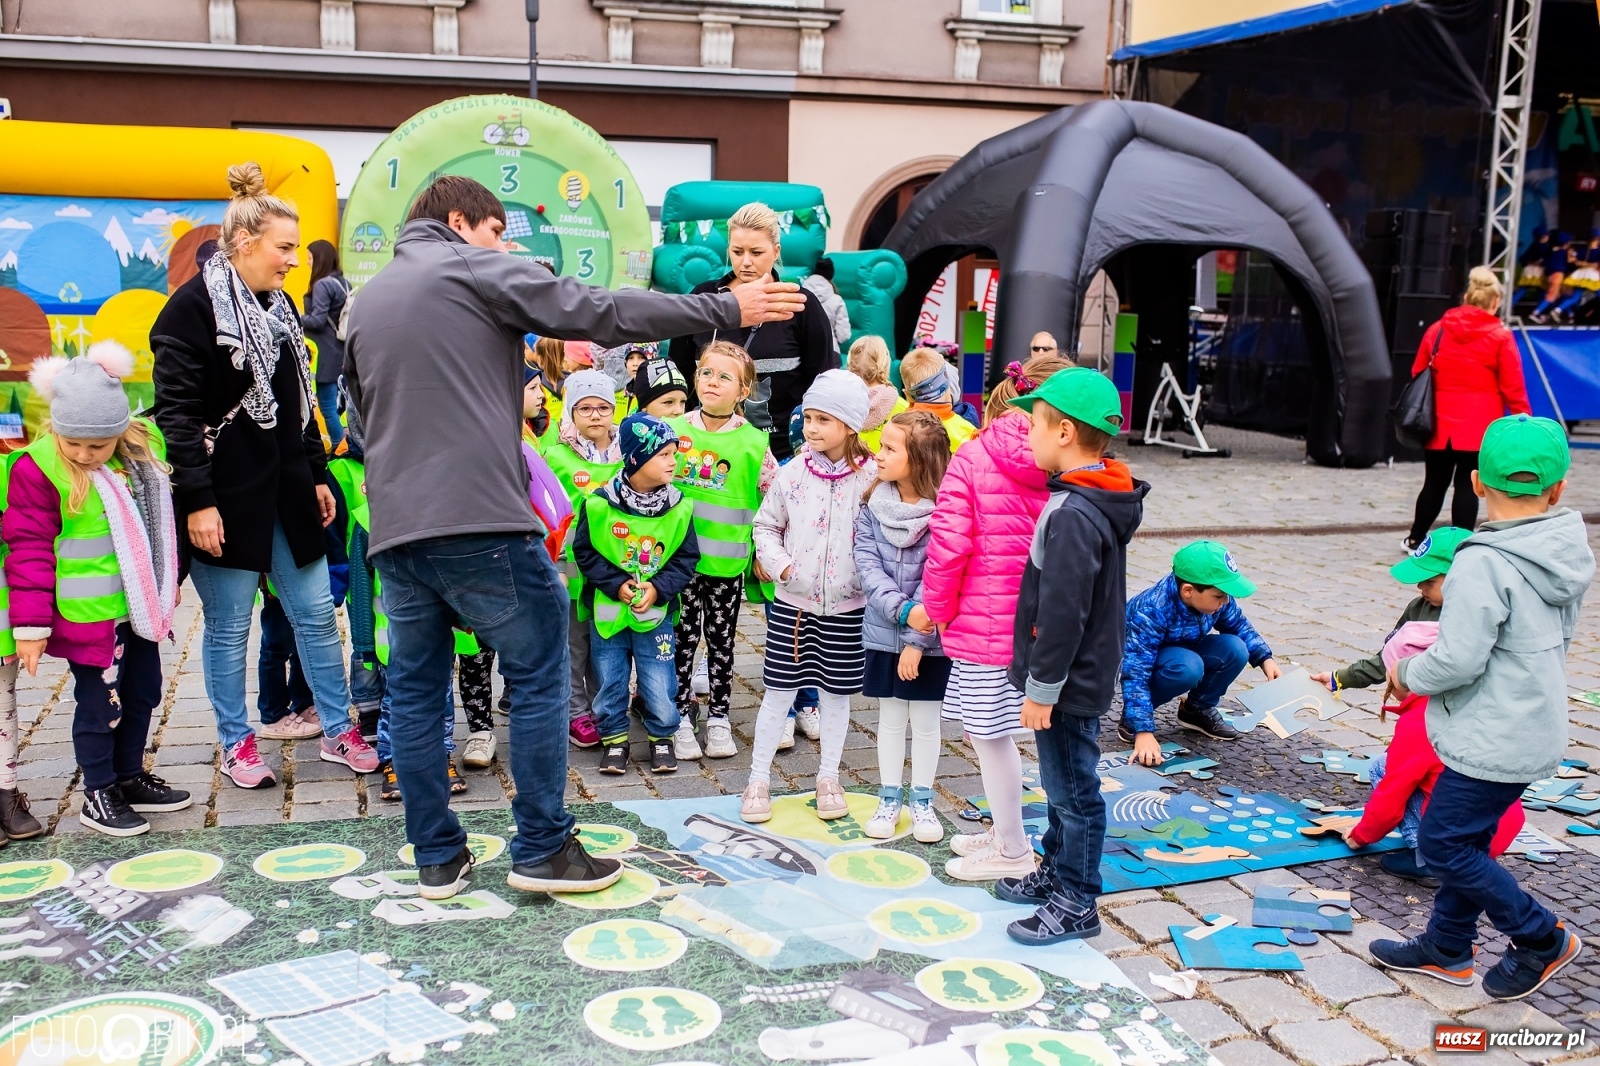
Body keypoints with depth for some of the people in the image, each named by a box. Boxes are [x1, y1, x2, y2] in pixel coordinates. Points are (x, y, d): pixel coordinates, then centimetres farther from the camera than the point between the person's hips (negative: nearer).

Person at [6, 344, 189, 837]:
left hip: (140, 606, 6)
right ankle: (97, 795, 19)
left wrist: (169, 581, 21)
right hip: (89, 614, -6)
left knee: (142, 693, 17)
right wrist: (31, 624, -13)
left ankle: (130, 777, 35)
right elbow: (30, 550, -13)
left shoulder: (146, 444, 0)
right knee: (100, 702, 2)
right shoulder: (38, 468, -16)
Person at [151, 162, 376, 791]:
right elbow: (176, 410, -16)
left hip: (287, 490, 7)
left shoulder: (279, 305, 13)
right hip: (226, 497, -7)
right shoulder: (193, 308, -11)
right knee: (229, 628, 5)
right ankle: (236, 745, 20)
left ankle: (338, 732, 20)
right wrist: (197, 500, -19)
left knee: (316, 614, 9)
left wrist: (318, 475, 17)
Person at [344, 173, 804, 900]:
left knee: (416, 691, 13)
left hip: (394, 528, 7)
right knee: (539, 679, 5)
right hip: (481, 521, -7)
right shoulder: (474, 269, 0)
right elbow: (602, 313, -6)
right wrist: (726, 310, -2)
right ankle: (542, 849, 9)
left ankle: (437, 859, 18)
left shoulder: (366, 301, 21)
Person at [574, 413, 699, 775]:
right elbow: (585, 551, -6)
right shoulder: (600, 503, -12)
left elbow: (687, 557, -1)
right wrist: (617, 585, -16)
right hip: (607, 609, -1)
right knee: (610, 681, 11)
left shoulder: (678, 506, -7)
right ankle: (614, 738, 29)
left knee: (659, 684, 3)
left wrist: (658, 588, -14)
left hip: (657, 611, 1)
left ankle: (662, 737, 25)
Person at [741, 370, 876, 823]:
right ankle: (759, 780, 19)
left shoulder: (871, 479, -7)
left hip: (847, 607, -1)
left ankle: (828, 777, 29)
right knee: (779, 692, 6)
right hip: (793, 603, 1)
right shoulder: (791, 475, -2)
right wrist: (781, 565, -7)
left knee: (836, 694, 12)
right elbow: (766, 526, 7)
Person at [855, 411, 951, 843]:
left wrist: (917, 639, -18)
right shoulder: (874, 503, -3)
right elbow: (866, 562, -9)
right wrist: (902, 609, -22)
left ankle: (922, 802, 26)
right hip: (884, 632, 3)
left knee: (926, 721, 11)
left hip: (931, 637, -3)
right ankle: (889, 799, 27)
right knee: (891, 718, 14)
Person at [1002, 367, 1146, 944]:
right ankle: (1057, 869, 39)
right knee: (1062, 781, 23)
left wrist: (1042, 688, -19)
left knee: (1072, 788, 3)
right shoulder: (1098, 499, 7)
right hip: (1085, 675, 10)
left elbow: (1063, 614, -26)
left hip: (1070, 682, -10)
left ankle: (1076, 903, 16)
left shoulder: (1073, 515, -25)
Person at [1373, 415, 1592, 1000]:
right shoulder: (1568, 553, 2)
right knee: (1467, 839, 19)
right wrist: (1444, 644, 11)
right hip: (1533, 727, 9)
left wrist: (1408, 673, -5)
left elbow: (1458, 662, -26)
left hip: (1493, 741, -9)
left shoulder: (1485, 562, -25)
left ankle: (1543, 938, 16)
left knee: (1442, 844, 4)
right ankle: (1446, 950, 31)